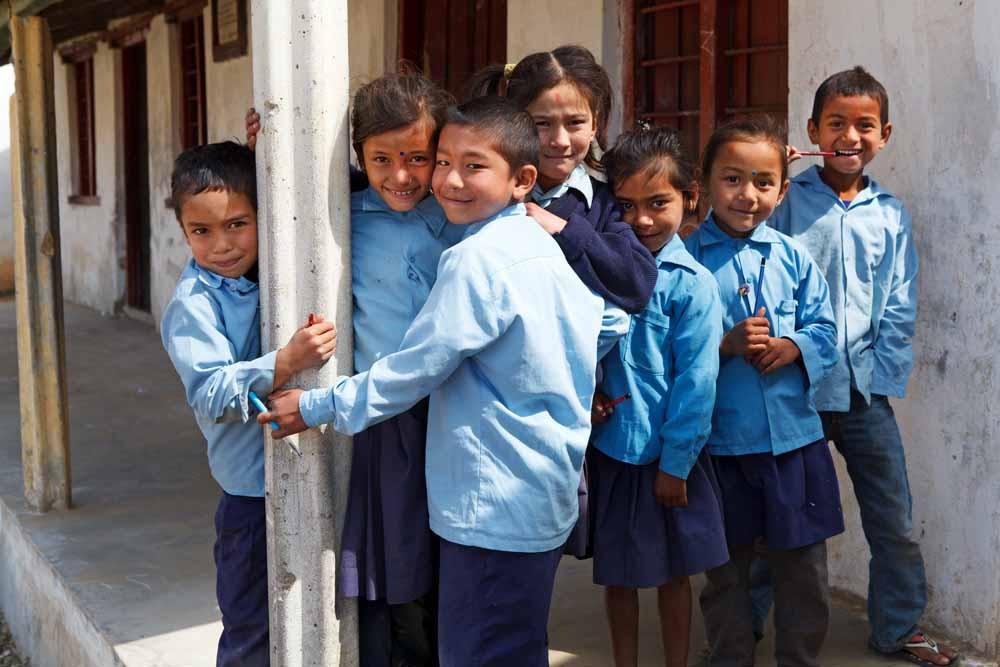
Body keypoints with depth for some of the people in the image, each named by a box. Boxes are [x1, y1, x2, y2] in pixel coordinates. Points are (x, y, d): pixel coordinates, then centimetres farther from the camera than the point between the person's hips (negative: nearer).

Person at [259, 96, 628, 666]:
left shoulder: (477, 259, -19)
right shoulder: (548, 245, 7)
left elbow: (414, 369, -18)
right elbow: (613, 324, 18)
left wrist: (318, 407, -7)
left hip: (494, 510, -9)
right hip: (548, 497, 9)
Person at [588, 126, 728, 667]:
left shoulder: (692, 285, -12)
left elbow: (695, 380, -13)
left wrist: (675, 462, -12)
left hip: (669, 455, -3)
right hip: (609, 446, 4)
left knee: (673, 572, 12)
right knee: (617, 572, 16)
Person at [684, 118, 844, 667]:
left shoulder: (793, 257, 3)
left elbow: (824, 330, 5)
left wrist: (792, 347, -14)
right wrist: (725, 345, -22)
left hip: (795, 435, 3)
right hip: (720, 439, -2)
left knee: (804, 569, 13)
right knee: (726, 570, 13)